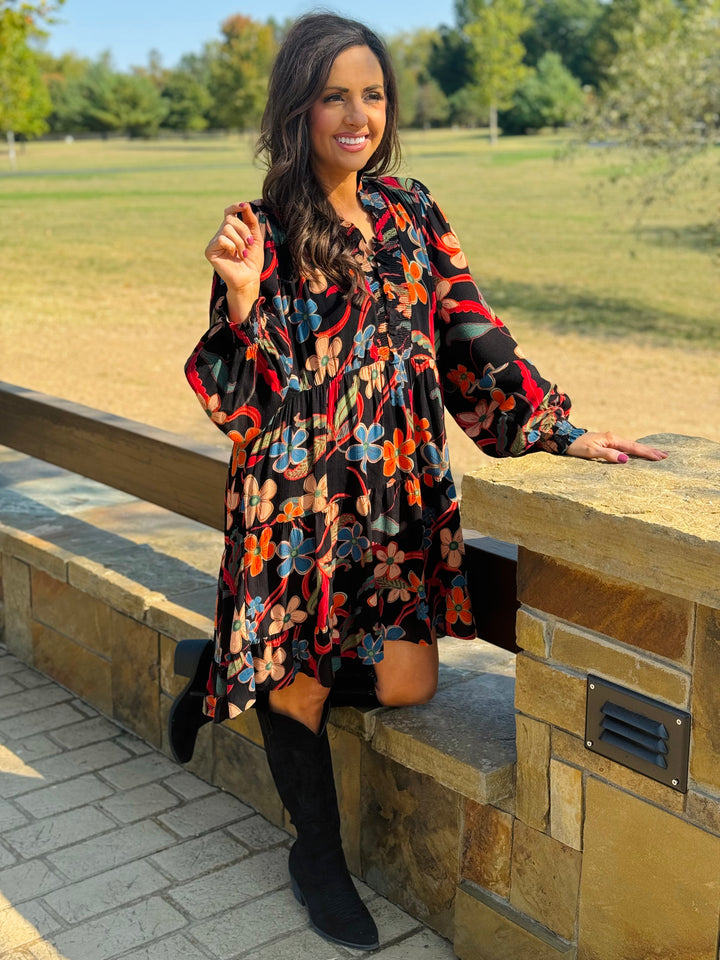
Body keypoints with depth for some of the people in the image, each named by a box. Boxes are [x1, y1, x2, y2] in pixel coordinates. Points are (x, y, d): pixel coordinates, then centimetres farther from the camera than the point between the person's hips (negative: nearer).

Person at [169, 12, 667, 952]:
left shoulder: (410, 210, 6)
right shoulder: (267, 232, -7)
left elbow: (472, 337, 7)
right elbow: (240, 401, -10)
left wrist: (561, 430, 0)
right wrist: (243, 299, -27)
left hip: (400, 491, 5)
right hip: (300, 495, -4)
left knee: (407, 686, 3)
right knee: (301, 684, 6)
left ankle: (229, 669, 28)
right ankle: (319, 857, 34)